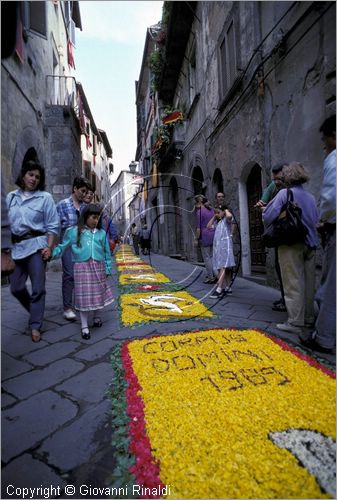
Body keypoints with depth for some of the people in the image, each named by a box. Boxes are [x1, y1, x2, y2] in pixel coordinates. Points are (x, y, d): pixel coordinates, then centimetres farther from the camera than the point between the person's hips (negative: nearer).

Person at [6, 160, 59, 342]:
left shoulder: (45, 197, 1)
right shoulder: (10, 197, 11)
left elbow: (53, 226, -2)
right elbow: (6, 223, 13)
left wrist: (49, 247, -11)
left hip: (36, 245, -4)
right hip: (16, 247, 4)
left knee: (38, 288, -1)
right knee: (16, 287, 10)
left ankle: (35, 326, 12)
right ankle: (36, 312, 35)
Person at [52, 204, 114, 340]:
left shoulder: (101, 233, 8)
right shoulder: (74, 231, 2)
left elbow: (106, 252, 10)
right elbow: (63, 246, 5)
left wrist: (108, 269, 9)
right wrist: (52, 253, -8)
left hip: (98, 267, 3)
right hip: (82, 267, -2)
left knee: (98, 293, 11)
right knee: (83, 295, -1)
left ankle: (96, 316, 35)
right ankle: (84, 326, 11)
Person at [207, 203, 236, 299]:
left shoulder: (226, 220, -2)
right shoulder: (217, 222, 20)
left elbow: (229, 216, -25)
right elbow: (208, 226, 23)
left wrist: (226, 210, -4)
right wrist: (214, 217, 18)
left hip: (225, 245, -8)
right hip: (217, 246, 8)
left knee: (224, 267, -13)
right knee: (219, 268, 7)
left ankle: (218, 290, -21)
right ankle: (227, 288, 15)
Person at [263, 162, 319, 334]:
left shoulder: (284, 193, -8)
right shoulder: (311, 197, 10)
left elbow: (268, 216, -14)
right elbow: (316, 220, 15)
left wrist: (270, 231, 4)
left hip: (291, 244, -6)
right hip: (310, 244, 6)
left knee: (293, 284, -2)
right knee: (308, 283, 12)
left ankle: (295, 322, 3)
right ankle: (308, 318, 24)